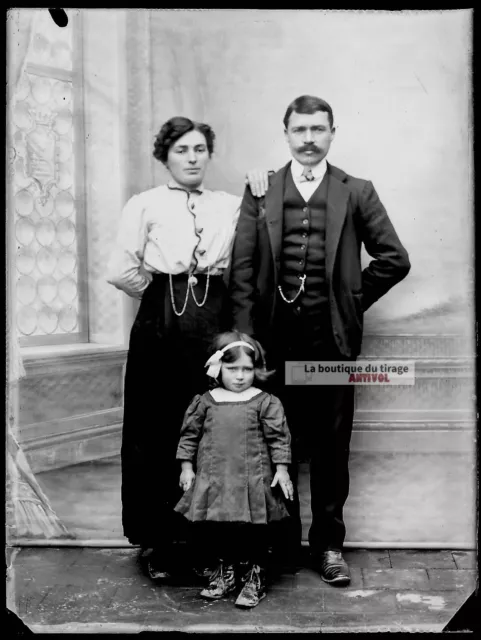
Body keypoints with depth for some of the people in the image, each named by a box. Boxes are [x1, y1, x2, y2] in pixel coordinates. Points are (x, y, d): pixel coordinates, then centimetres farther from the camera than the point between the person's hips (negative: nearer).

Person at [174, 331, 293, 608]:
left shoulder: (265, 402, -4)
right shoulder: (205, 401, 3)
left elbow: (279, 437, -2)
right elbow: (190, 434, 10)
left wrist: (281, 468, -5)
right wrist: (187, 466, 8)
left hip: (252, 480, -2)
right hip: (212, 479, 3)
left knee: (253, 530, 2)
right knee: (216, 529, 10)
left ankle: (254, 575, 22)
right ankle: (226, 569, 33)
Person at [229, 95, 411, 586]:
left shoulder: (356, 192, 6)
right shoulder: (260, 191, 7)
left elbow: (394, 259, 7)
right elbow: (242, 269, 2)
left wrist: (352, 300, 4)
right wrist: (245, 337, -5)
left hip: (333, 338, 0)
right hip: (275, 337, 1)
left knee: (332, 446, 7)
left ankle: (328, 543, 22)